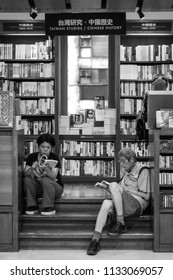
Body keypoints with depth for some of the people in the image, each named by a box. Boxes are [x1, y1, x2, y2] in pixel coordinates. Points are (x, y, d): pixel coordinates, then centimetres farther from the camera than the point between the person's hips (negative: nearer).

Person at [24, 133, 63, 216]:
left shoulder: (54, 157, -15)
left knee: (46, 180, -32)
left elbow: (53, 176, -28)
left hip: (55, 188, -3)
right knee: (28, 179, -22)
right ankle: (32, 206, -10)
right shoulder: (32, 157, -6)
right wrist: (32, 169, -37)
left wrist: (46, 169, -49)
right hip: (38, 188, 3)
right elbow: (25, 173, -16)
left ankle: (49, 208, -17)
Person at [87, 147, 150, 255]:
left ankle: (120, 222, -22)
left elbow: (146, 196, -7)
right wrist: (108, 187, 5)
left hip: (138, 204, -6)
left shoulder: (143, 171, 0)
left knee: (114, 185, -26)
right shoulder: (127, 172, 24)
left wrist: (127, 189, -7)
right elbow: (119, 192, 23)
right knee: (107, 203, -27)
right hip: (126, 205, 6)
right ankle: (96, 239, -36)